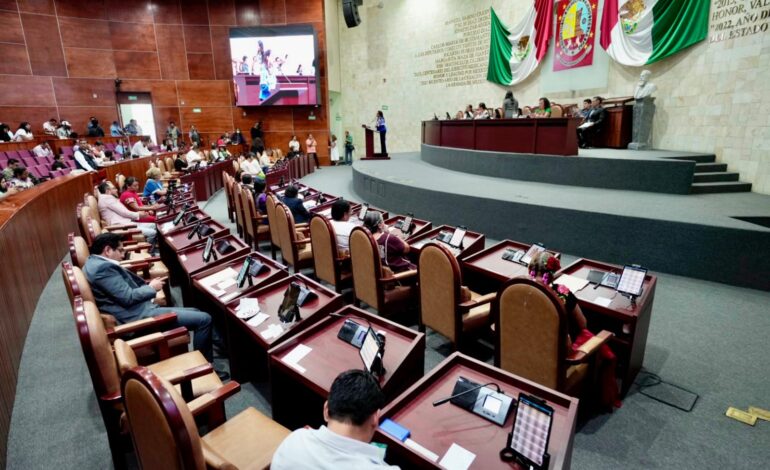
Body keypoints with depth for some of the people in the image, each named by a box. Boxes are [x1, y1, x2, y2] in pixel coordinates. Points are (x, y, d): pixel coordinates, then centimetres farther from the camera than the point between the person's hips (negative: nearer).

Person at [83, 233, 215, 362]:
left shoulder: (95, 262, 16)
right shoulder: (103, 267, -18)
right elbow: (128, 297, -21)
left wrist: (147, 285, 8)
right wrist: (151, 288, -5)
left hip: (138, 310, 12)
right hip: (138, 316, -12)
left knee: (197, 313, 15)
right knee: (204, 319, -13)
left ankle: (206, 361, 18)